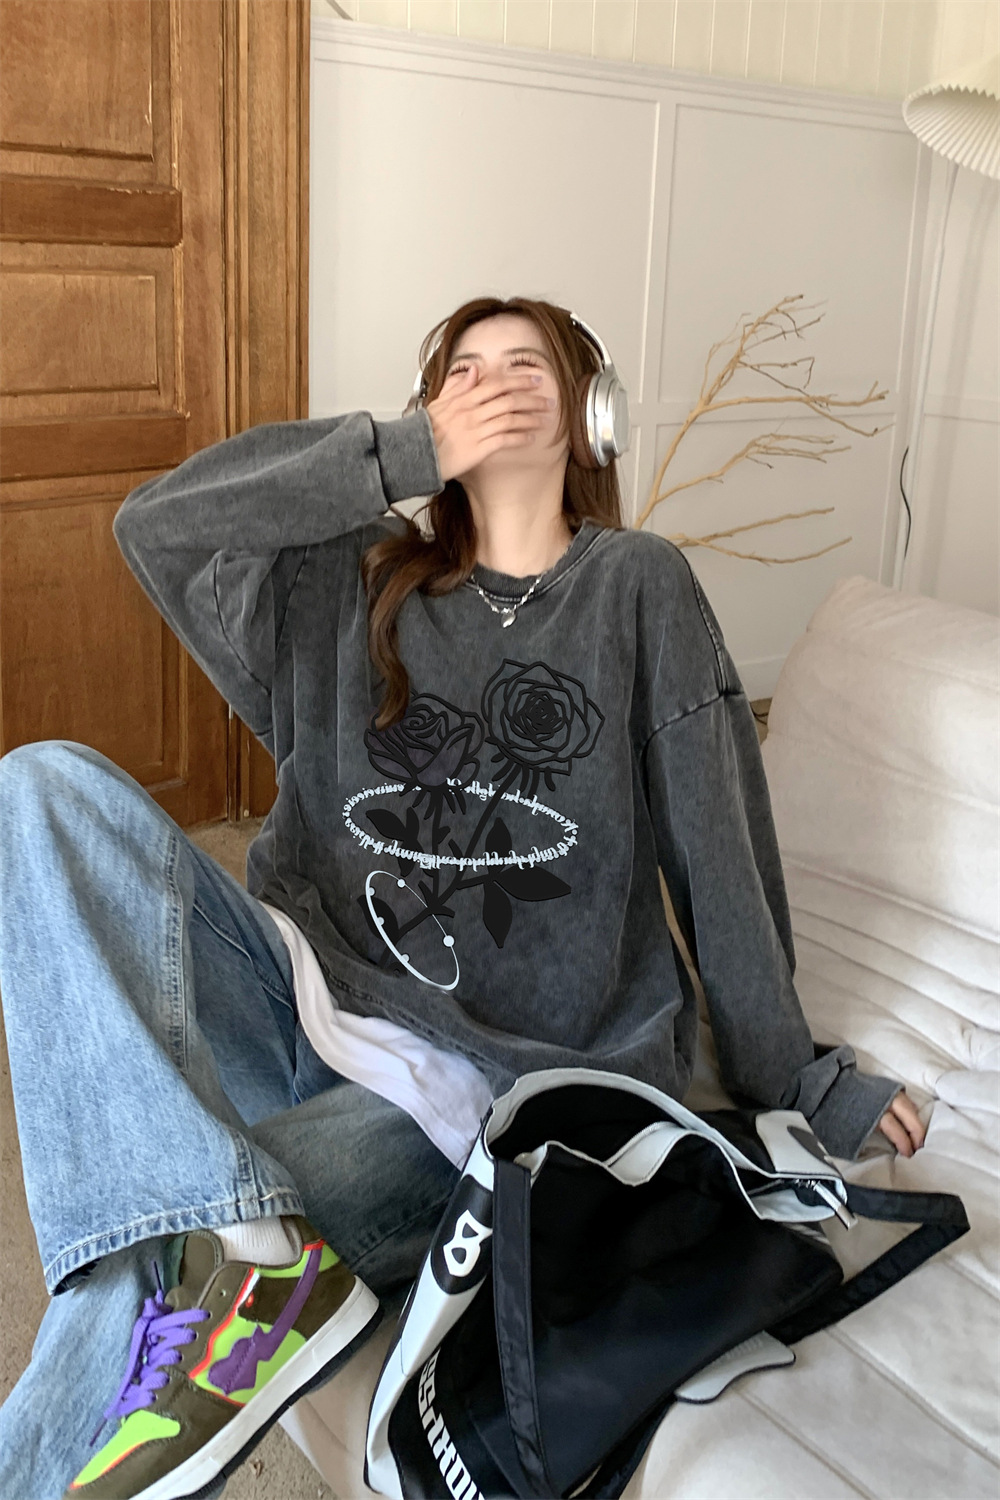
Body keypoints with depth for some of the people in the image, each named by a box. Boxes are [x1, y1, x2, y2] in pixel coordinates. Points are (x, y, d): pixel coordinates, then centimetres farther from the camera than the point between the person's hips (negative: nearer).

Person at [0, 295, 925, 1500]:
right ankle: (242, 1249, -33)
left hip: (484, 1065, -5)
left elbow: (718, 852, 1)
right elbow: (155, 525, -2)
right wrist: (403, 452, -7)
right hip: (307, 987, 5)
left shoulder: (637, 587, 2)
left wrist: (803, 1084, 4)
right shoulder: (360, 579, 12)